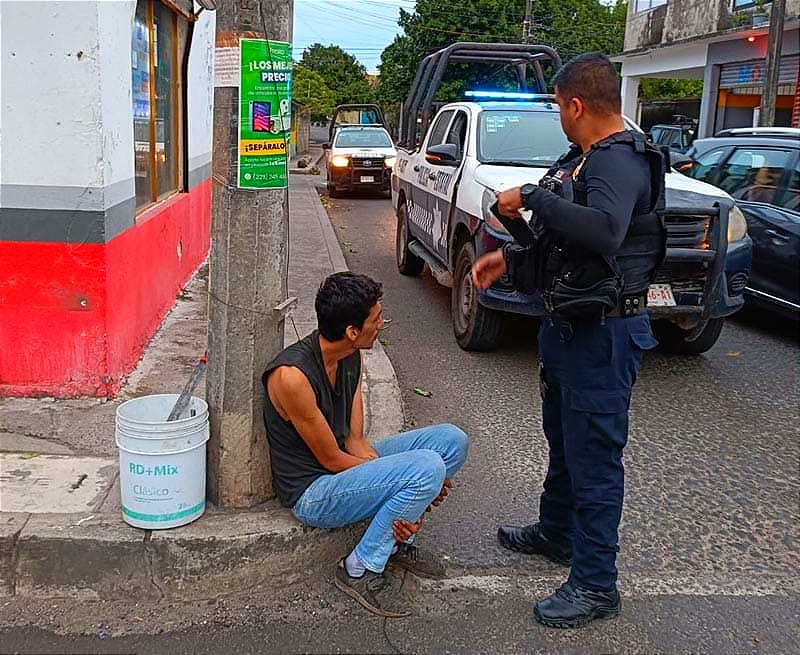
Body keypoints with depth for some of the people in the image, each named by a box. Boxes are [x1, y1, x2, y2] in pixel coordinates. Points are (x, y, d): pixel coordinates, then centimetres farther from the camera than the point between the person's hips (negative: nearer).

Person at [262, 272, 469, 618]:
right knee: (428, 468, -27)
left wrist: (406, 500, -16)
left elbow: (355, 441, -2)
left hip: (347, 462, 8)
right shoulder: (292, 375, -28)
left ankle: (398, 540, 9)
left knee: (452, 440, -2)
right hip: (312, 492, -8)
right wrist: (412, 482, -14)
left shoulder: (350, 356, -2)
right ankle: (360, 569, -10)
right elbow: (332, 460, -20)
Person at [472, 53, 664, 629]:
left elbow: (603, 232, -42)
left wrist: (532, 197, -32)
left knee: (594, 456, -1)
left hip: (603, 332, -11)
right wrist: (511, 260, 13)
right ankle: (556, 533, 44)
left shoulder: (619, 163, -21)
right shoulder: (587, 159, 11)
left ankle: (595, 585, 12)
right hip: (569, 323, 11)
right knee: (562, 440, 24)